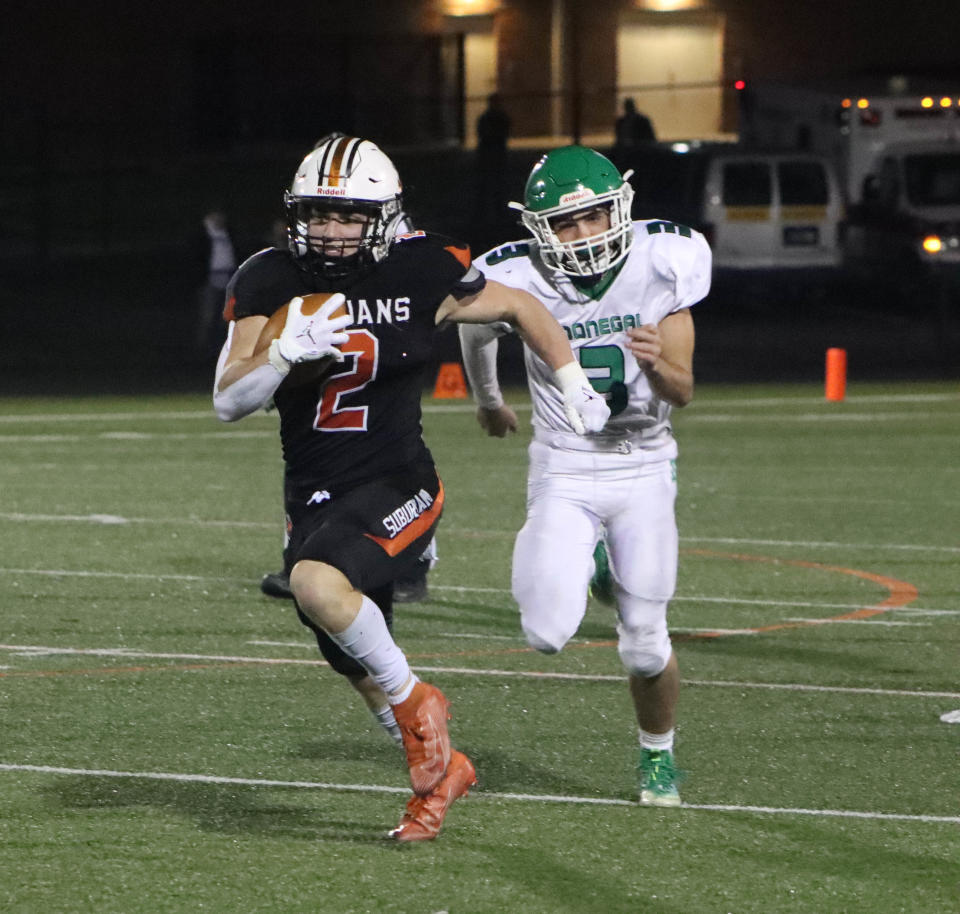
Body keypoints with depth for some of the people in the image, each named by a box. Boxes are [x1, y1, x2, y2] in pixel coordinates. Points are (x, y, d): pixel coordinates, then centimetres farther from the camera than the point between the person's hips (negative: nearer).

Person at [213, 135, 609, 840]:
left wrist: (575, 388, 7)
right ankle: (441, 770, 40)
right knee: (361, 670, 14)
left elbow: (520, 307, 8)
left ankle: (415, 703, -10)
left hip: (396, 486, -5)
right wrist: (289, 351, -27)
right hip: (315, 499, 5)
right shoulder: (270, 284, -4)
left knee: (318, 585, -33)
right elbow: (228, 401, -10)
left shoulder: (421, 274, -10)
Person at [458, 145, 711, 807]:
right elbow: (476, 333, 12)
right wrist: (489, 401, 28)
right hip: (564, 472, 0)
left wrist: (656, 363, -29)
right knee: (549, 634, -18)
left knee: (645, 645, 1)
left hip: (643, 471, 0)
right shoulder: (518, 280, -15)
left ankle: (659, 757, 31)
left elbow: (683, 392, -7)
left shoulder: (661, 263, -13)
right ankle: (589, 562, 18)